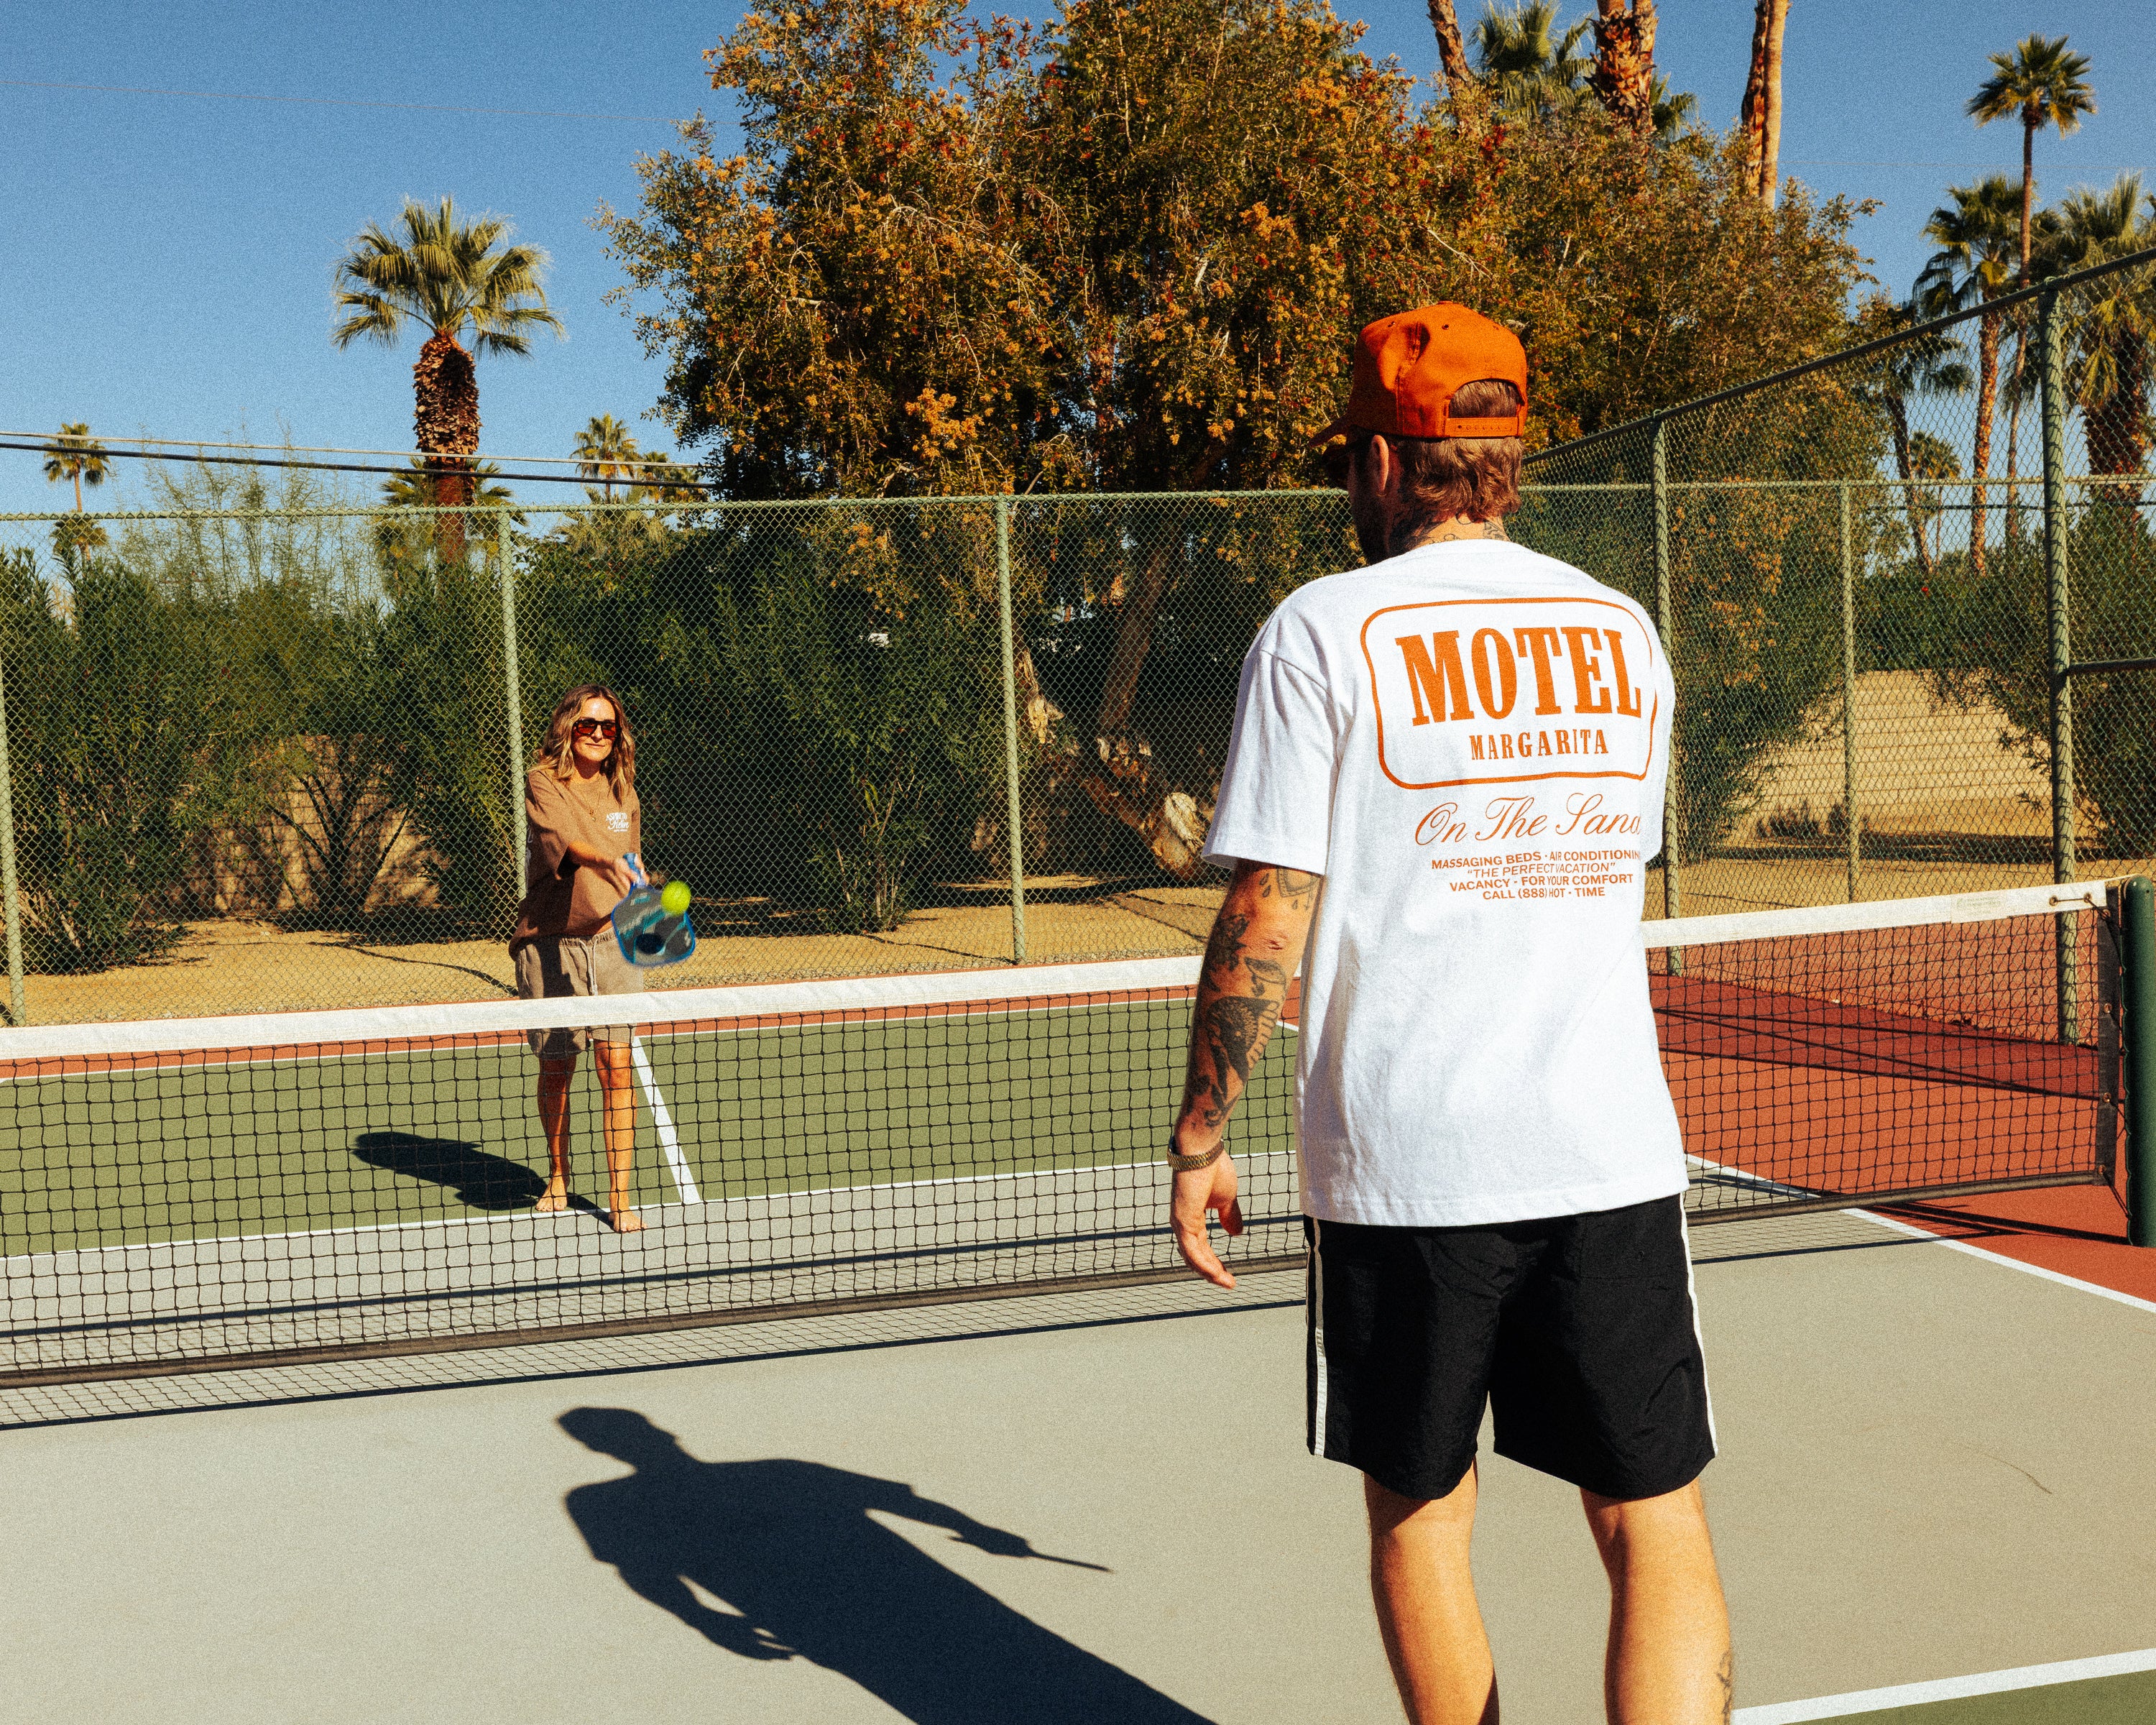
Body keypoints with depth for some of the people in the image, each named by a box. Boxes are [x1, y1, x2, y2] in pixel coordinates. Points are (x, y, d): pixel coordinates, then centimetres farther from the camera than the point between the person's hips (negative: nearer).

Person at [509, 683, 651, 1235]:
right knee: (555, 1068, 9)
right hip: (551, 943, -2)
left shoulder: (623, 793, 11)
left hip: (614, 940, 3)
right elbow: (562, 840, -24)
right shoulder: (543, 784, -5)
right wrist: (608, 862, -41)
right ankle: (557, 1178, 32)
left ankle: (620, 1198, -2)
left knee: (617, 1065, -7)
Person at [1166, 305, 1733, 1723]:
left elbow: (1269, 919, -9)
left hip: (1397, 1165, -2)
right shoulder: (1624, 633, 8)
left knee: (1420, 1516, 15)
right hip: (1612, 1152, 3)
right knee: (1658, 1528, 6)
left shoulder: (1324, 632, -5)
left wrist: (1200, 1140, 1)